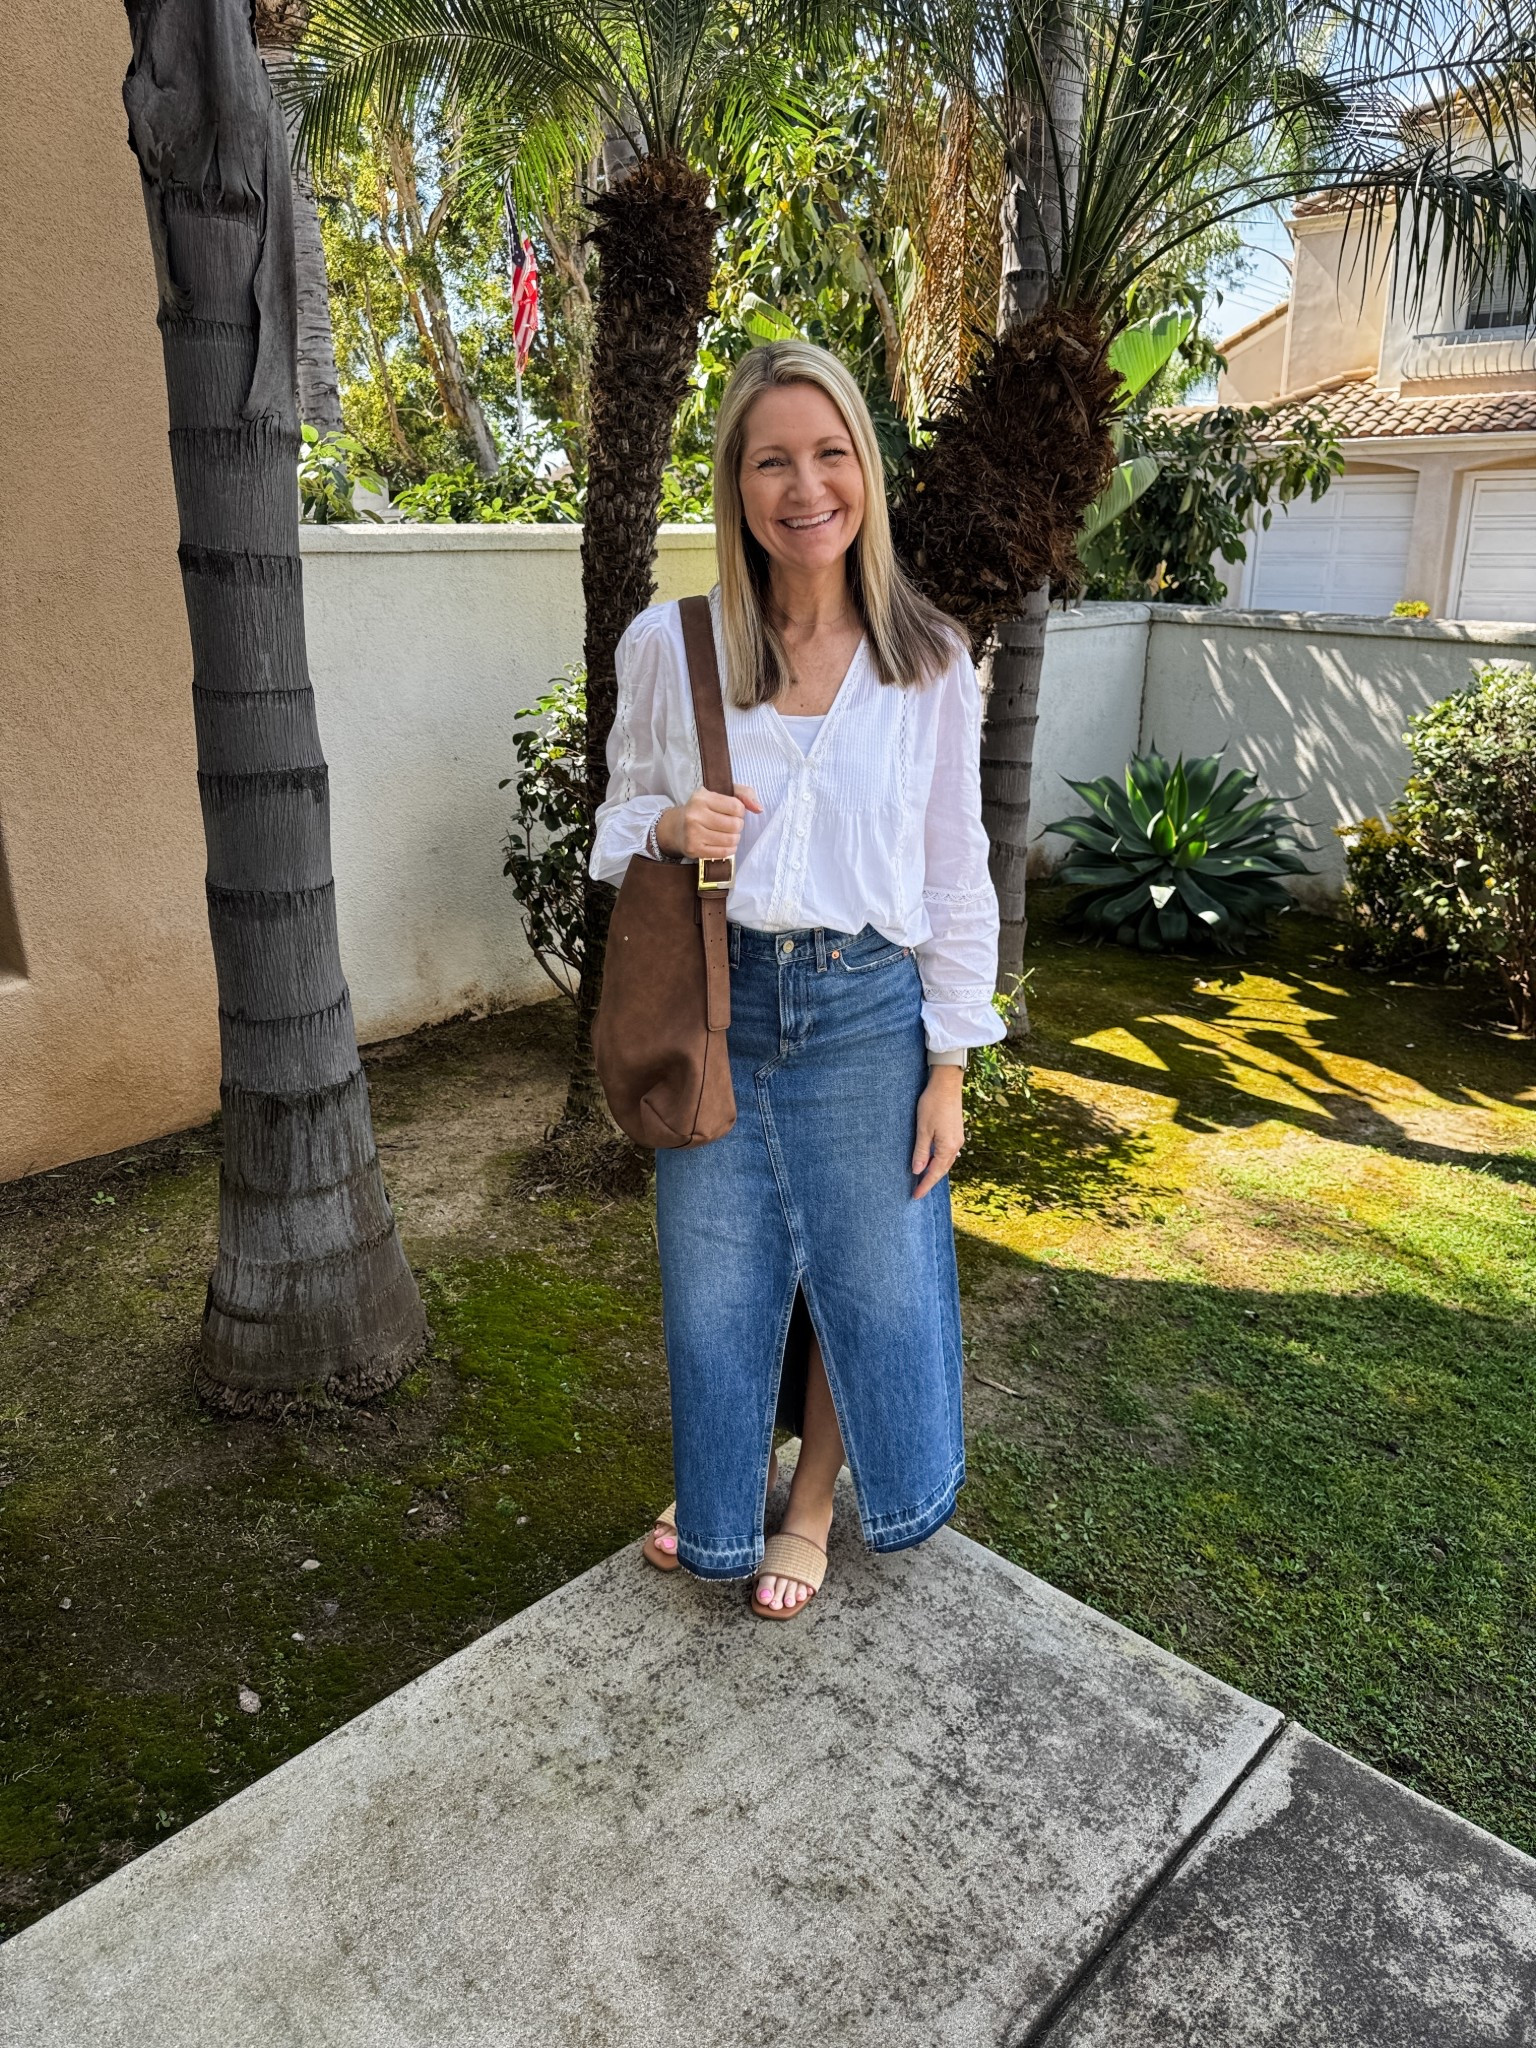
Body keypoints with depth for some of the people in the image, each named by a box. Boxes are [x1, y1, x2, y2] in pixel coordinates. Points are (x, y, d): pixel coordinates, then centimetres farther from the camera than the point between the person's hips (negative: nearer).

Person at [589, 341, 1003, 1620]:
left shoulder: (932, 661, -2)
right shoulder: (668, 644, -2)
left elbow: (957, 874, 1)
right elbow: (619, 820, 9)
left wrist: (949, 1067, -2)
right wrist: (667, 828, -16)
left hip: (866, 1008, 0)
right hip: (714, 1000, 1)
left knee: (866, 1268, 11)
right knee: (714, 1272, 12)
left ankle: (811, 1509, 40)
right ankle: (721, 1497, 43)